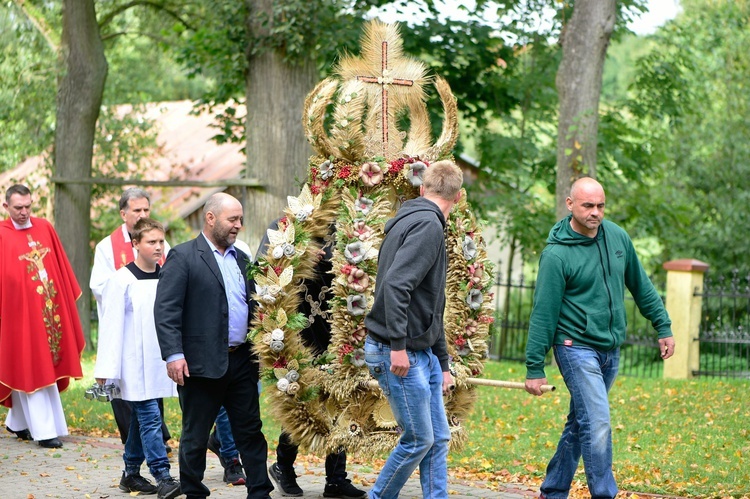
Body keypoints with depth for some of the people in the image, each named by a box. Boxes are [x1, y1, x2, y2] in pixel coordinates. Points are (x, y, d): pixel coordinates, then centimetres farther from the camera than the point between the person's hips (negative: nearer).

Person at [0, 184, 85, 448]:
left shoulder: (44, 228, 8)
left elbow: (61, 266, 13)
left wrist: (69, 296, 12)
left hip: (49, 308, 6)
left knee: (47, 366, 10)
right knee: (31, 370, -3)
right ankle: (44, 430, -2)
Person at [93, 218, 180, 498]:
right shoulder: (122, 280, -9)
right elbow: (111, 326, -9)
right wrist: (106, 369, -11)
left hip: (158, 364, 6)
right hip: (135, 366, -6)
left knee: (141, 418, 14)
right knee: (150, 417, -10)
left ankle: (131, 474, 23)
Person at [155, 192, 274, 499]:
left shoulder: (241, 259, 15)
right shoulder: (183, 256, -6)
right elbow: (166, 309, -13)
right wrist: (173, 354, -21)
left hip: (242, 361, 6)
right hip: (202, 364, -6)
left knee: (250, 431, 9)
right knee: (196, 436, 4)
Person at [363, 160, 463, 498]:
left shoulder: (413, 222, 19)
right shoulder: (427, 226, -13)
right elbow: (395, 285, -27)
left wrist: (442, 364, 27)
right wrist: (398, 346, -27)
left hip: (422, 353, 10)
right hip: (400, 355, -10)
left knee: (438, 438, 10)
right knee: (419, 440, -2)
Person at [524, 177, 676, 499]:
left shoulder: (617, 237, 4)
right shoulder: (556, 254, -14)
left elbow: (641, 286, 15)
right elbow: (543, 313, -13)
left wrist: (663, 326, 14)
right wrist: (534, 367, -13)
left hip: (611, 350, 6)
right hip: (577, 348, -6)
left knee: (580, 425, 13)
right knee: (597, 424, -15)